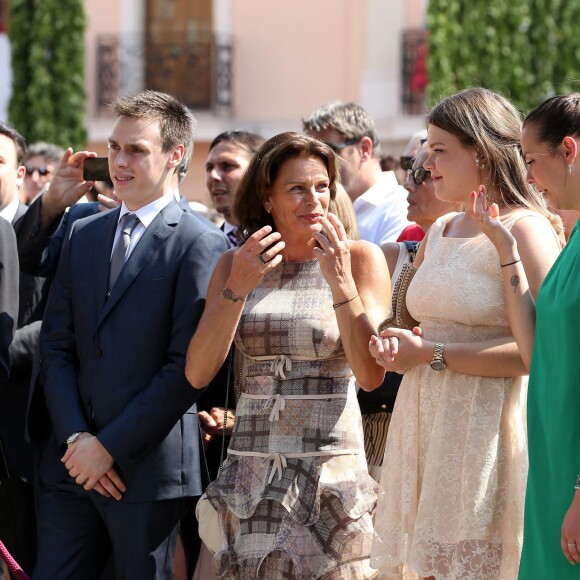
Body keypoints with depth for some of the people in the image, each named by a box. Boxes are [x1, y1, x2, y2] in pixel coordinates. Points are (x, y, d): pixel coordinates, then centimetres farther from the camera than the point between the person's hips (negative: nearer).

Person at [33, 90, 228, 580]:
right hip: (72, 463, 5)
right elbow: (56, 346, 10)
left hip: (147, 467, -5)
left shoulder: (201, 245, -7)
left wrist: (109, 446, -12)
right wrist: (75, 438, -5)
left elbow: (188, 365, -12)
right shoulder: (83, 236, 14)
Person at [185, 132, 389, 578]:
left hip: (330, 469, -2)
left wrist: (340, 281, -17)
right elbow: (197, 374, -2)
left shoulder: (361, 258, -1)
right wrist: (239, 286, -11)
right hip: (250, 471, 2)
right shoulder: (235, 264, 7)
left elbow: (371, 374, -9)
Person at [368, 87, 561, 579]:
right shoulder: (440, 231, 15)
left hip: (488, 426, -8)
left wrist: (431, 354, -17)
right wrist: (401, 347, 5)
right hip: (428, 425, 8)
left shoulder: (524, 229, -11)